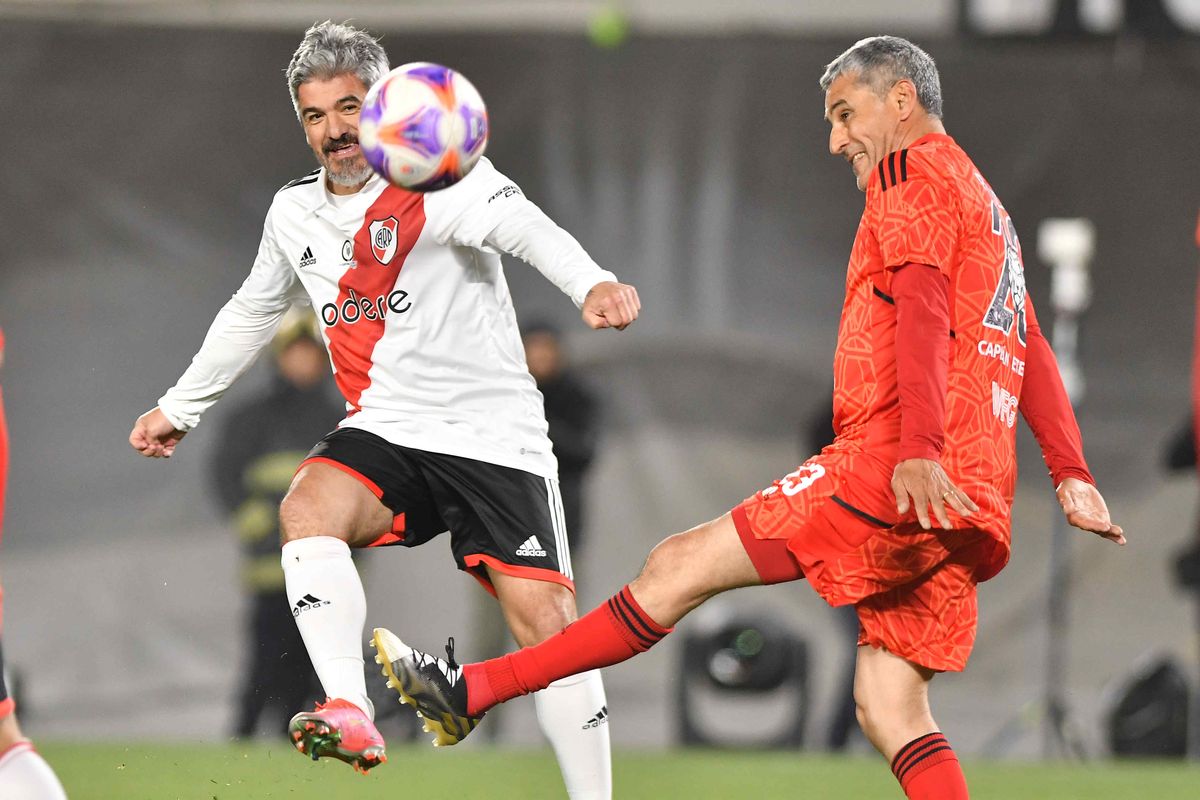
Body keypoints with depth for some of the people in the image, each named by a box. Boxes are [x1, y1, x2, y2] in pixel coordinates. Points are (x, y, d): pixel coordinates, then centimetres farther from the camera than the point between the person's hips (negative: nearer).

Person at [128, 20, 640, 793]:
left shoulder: (441, 180, -11)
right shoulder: (294, 214, 9)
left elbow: (524, 227, -32)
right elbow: (252, 313, 28)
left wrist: (592, 284, -53)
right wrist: (180, 407, 35)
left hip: (494, 437, -4)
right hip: (385, 432, 4)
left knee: (547, 624, -12)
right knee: (307, 510, -28)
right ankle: (351, 714, -36)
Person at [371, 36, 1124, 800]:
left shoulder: (912, 173, -1)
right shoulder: (986, 205, 30)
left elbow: (922, 309, -16)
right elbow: (1032, 351, 28)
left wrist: (920, 449, -28)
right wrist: (1071, 473, 23)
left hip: (891, 476, -9)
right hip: (968, 509, 9)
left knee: (683, 566, -7)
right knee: (890, 710, 4)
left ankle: (473, 690, -6)